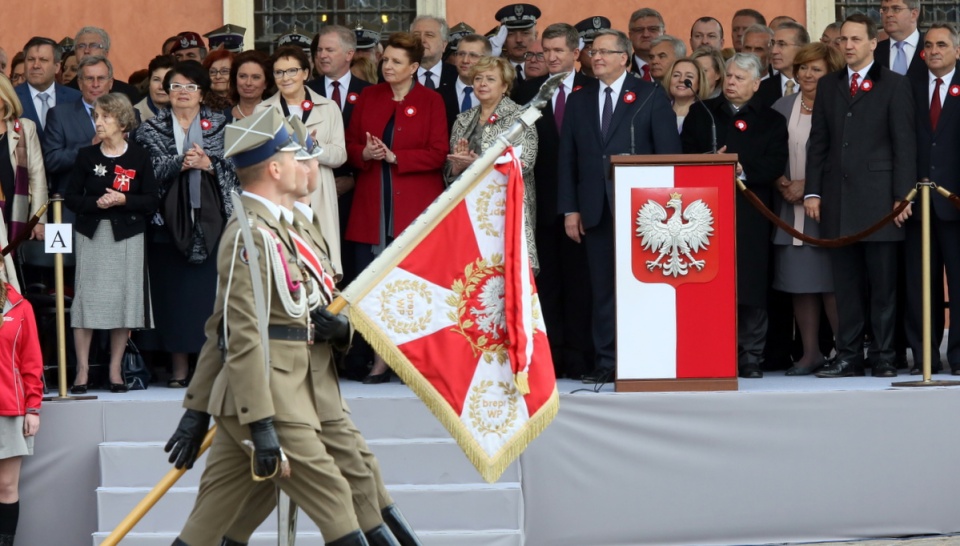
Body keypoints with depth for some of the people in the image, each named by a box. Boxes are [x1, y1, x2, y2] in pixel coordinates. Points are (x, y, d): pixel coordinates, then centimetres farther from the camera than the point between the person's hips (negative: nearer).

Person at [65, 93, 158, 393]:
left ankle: (115, 370, 8)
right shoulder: (87, 155, 5)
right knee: (87, 297, -5)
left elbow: (151, 201, 0)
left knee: (124, 298, -1)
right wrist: (96, 203, -13)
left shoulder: (139, 157, 1)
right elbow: (71, 197, 4)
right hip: (92, 234, 1)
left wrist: (123, 200, -15)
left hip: (127, 235, -1)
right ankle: (82, 369, 0)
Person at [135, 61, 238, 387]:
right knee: (173, 290, -2)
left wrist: (209, 164, -14)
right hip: (169, 218, 0)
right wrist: (180, 164, -17)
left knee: (210, 287, -5)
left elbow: (234, 168, 2)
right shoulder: (152, 129, 10)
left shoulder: (220, 126, 11)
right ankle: (179, 366, 2)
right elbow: (150, 169, -3)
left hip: (210, 217, 0)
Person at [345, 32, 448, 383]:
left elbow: (438, 154, -5)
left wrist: (394, 157, -14)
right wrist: (365, 154, -10)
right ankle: (381, 359, 5)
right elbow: (350, 144, 12)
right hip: (372, 206, 3)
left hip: (415, 205, -3)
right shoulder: (368, 97, 12)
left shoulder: (430, 101, 1)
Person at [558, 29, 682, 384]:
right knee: (603, 287, 3)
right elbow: (567, 158, 11)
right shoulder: (579, 101, 14)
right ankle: (607, 360, 5)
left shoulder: (651, 97, 3)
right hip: (596, 210, 3)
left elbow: (668, 153, -2)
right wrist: (569, 209, 3)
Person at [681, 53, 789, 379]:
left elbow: (774, 166, -1)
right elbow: (685, 155, 8)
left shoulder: (771, 122, 11)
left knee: (751, 287, -3)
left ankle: (750, 358, 3)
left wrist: (742, 170, -16)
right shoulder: (700, 114, 16)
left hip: (751, 214, -1)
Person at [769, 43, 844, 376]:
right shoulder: (781, 108, 11)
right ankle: (810, 353, 11)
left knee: (830, 281, -7)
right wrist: (782, 183, -4)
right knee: (798, 281, 5)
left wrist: (809, 186, -12)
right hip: (790, 207, 5)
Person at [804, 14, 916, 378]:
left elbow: (904, 144, -1)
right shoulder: (828, 86, 15)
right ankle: (848, 356, 7)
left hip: (878, 197, -4)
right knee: (845, 283, 4)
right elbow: (818, 142, 14)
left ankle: (884, 357, 3)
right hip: (838, 198, 4)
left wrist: (903, 195, -8)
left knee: (883, 283, -1)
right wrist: (812, 191, 5)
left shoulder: (894, 86, 3)